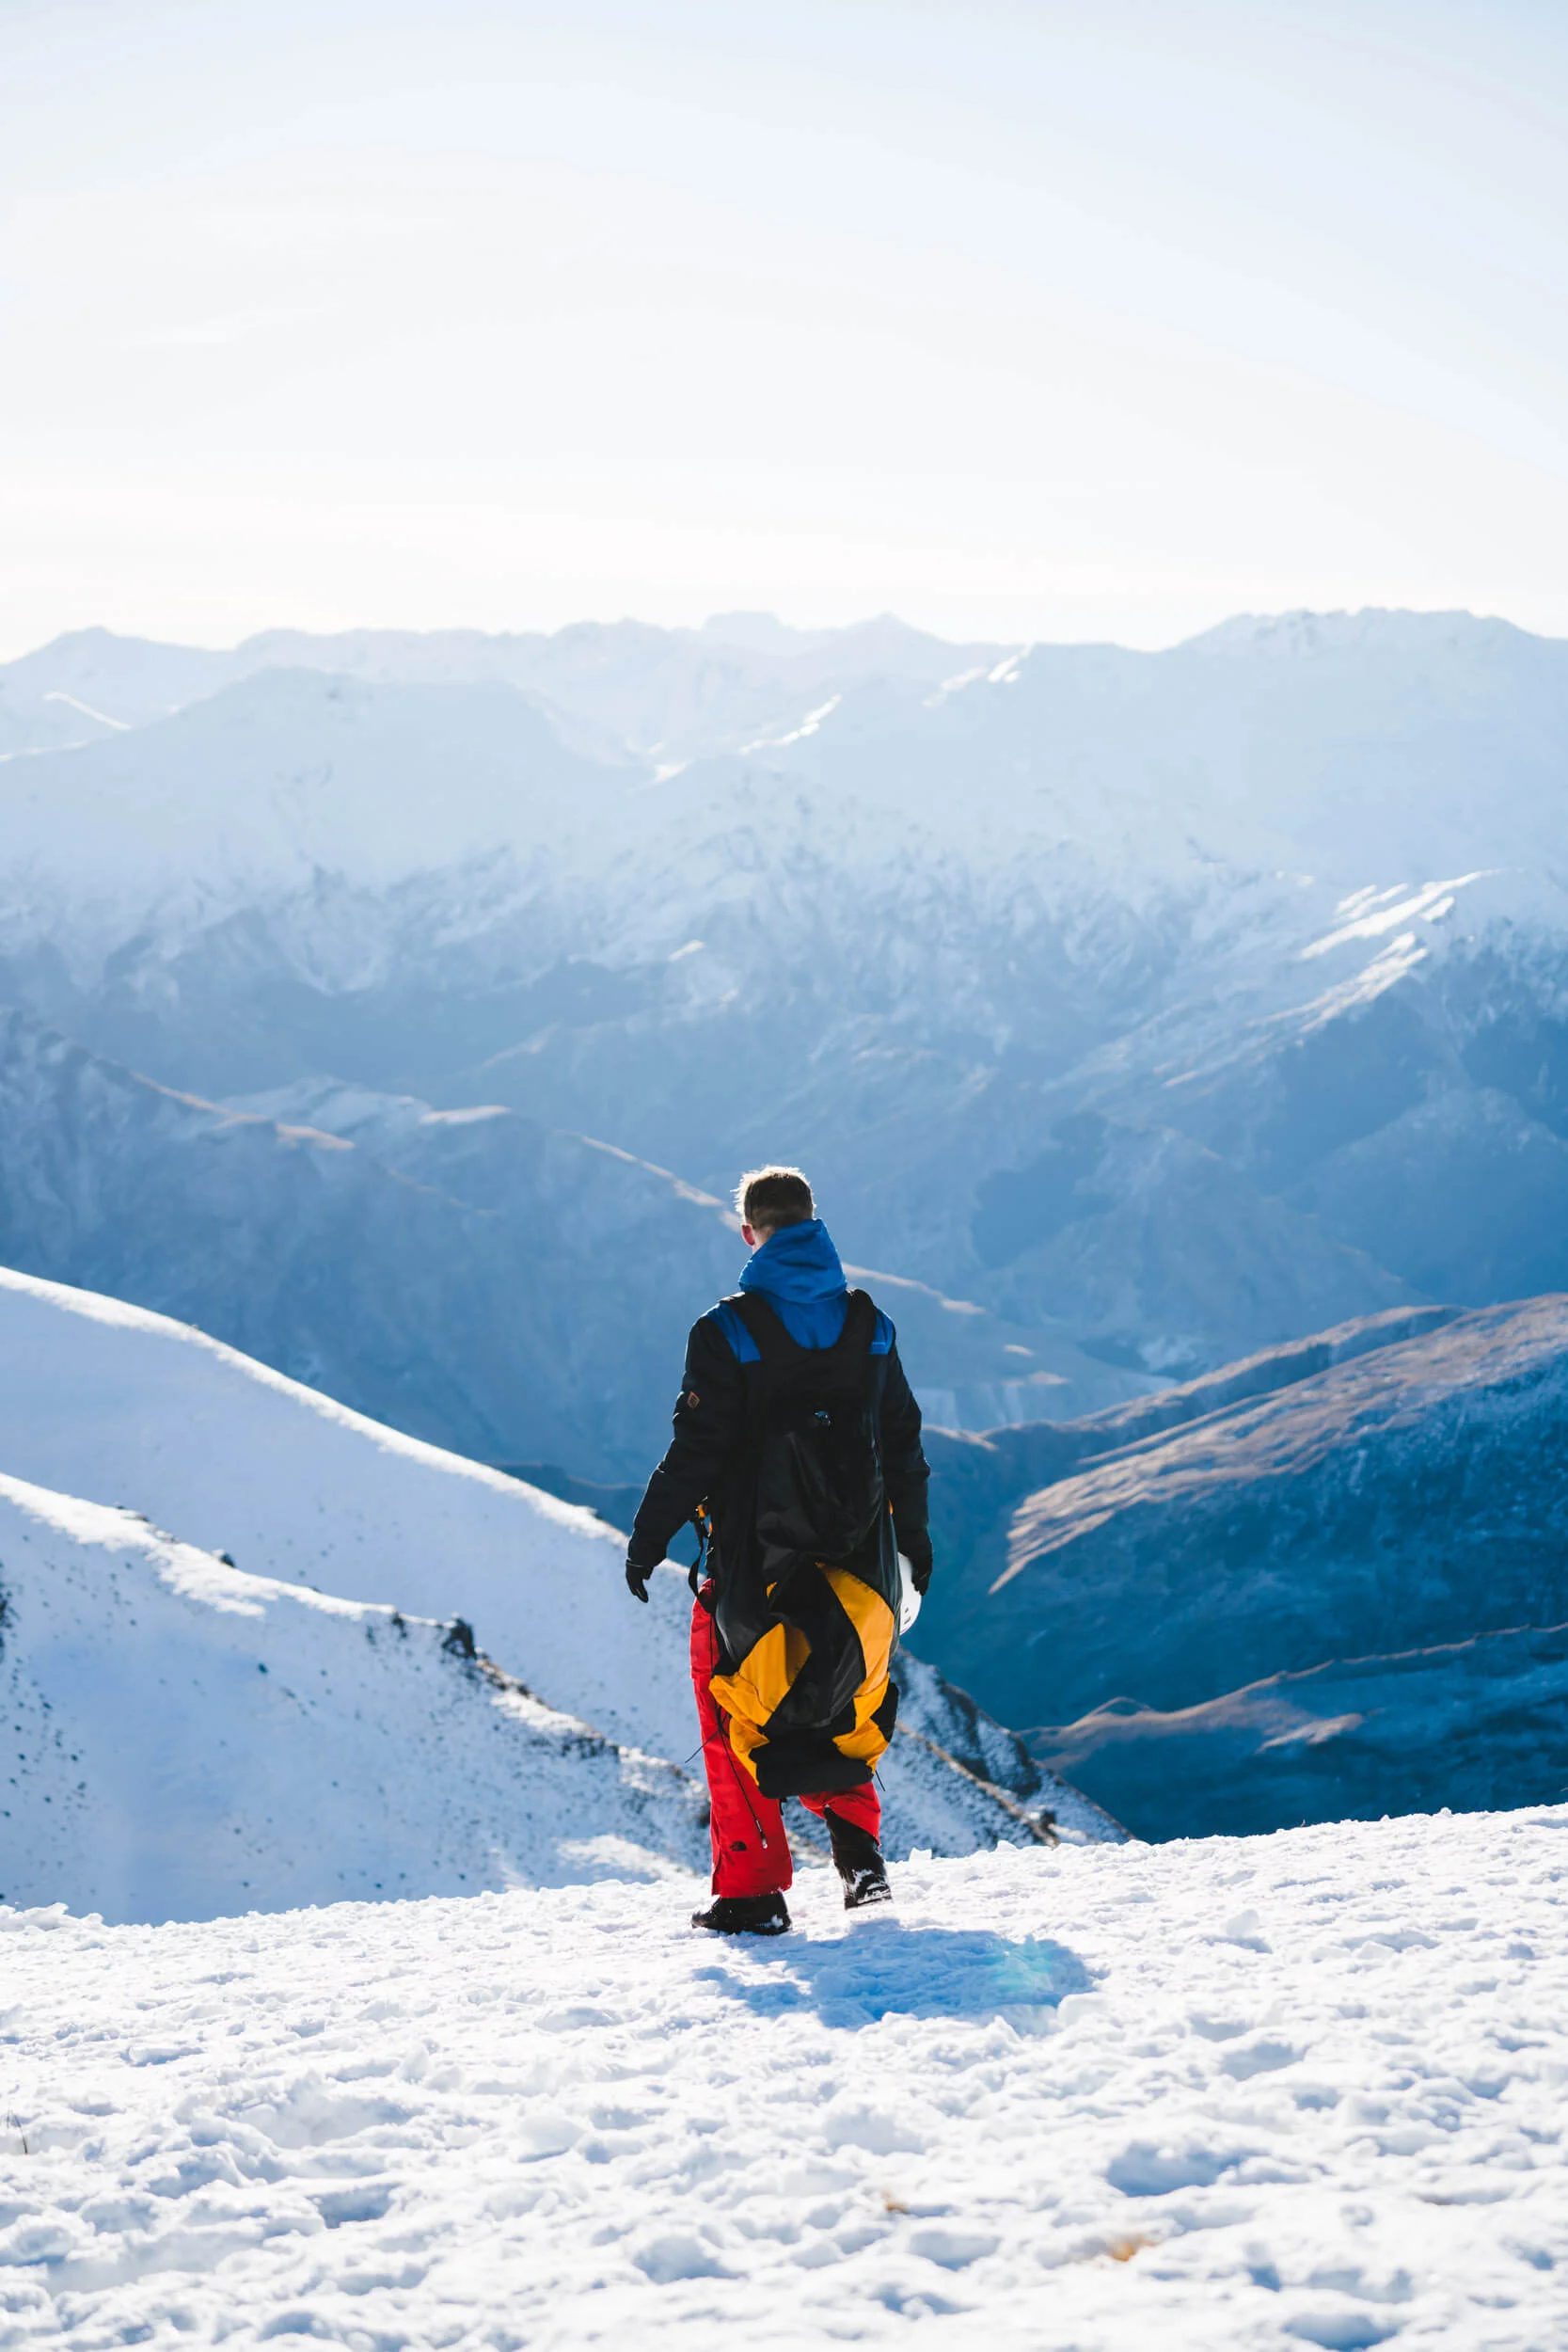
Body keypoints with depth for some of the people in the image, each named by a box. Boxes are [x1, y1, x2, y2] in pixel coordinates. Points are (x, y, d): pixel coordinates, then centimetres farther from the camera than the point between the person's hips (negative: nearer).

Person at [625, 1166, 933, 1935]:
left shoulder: (727, 1332, -12)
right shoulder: (869, 1324, 2)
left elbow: (697, 1451, -13)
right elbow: (902, 1443, 10)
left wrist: (647, 1539, -2)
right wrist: (914, 1540, 22)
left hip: (755, 1562, -4)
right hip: (855, 1560, 4)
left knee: (737, 1712, 9)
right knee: (839, 1697, 23)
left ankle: (752, 1891, 5)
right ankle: (857, 1846, 9)